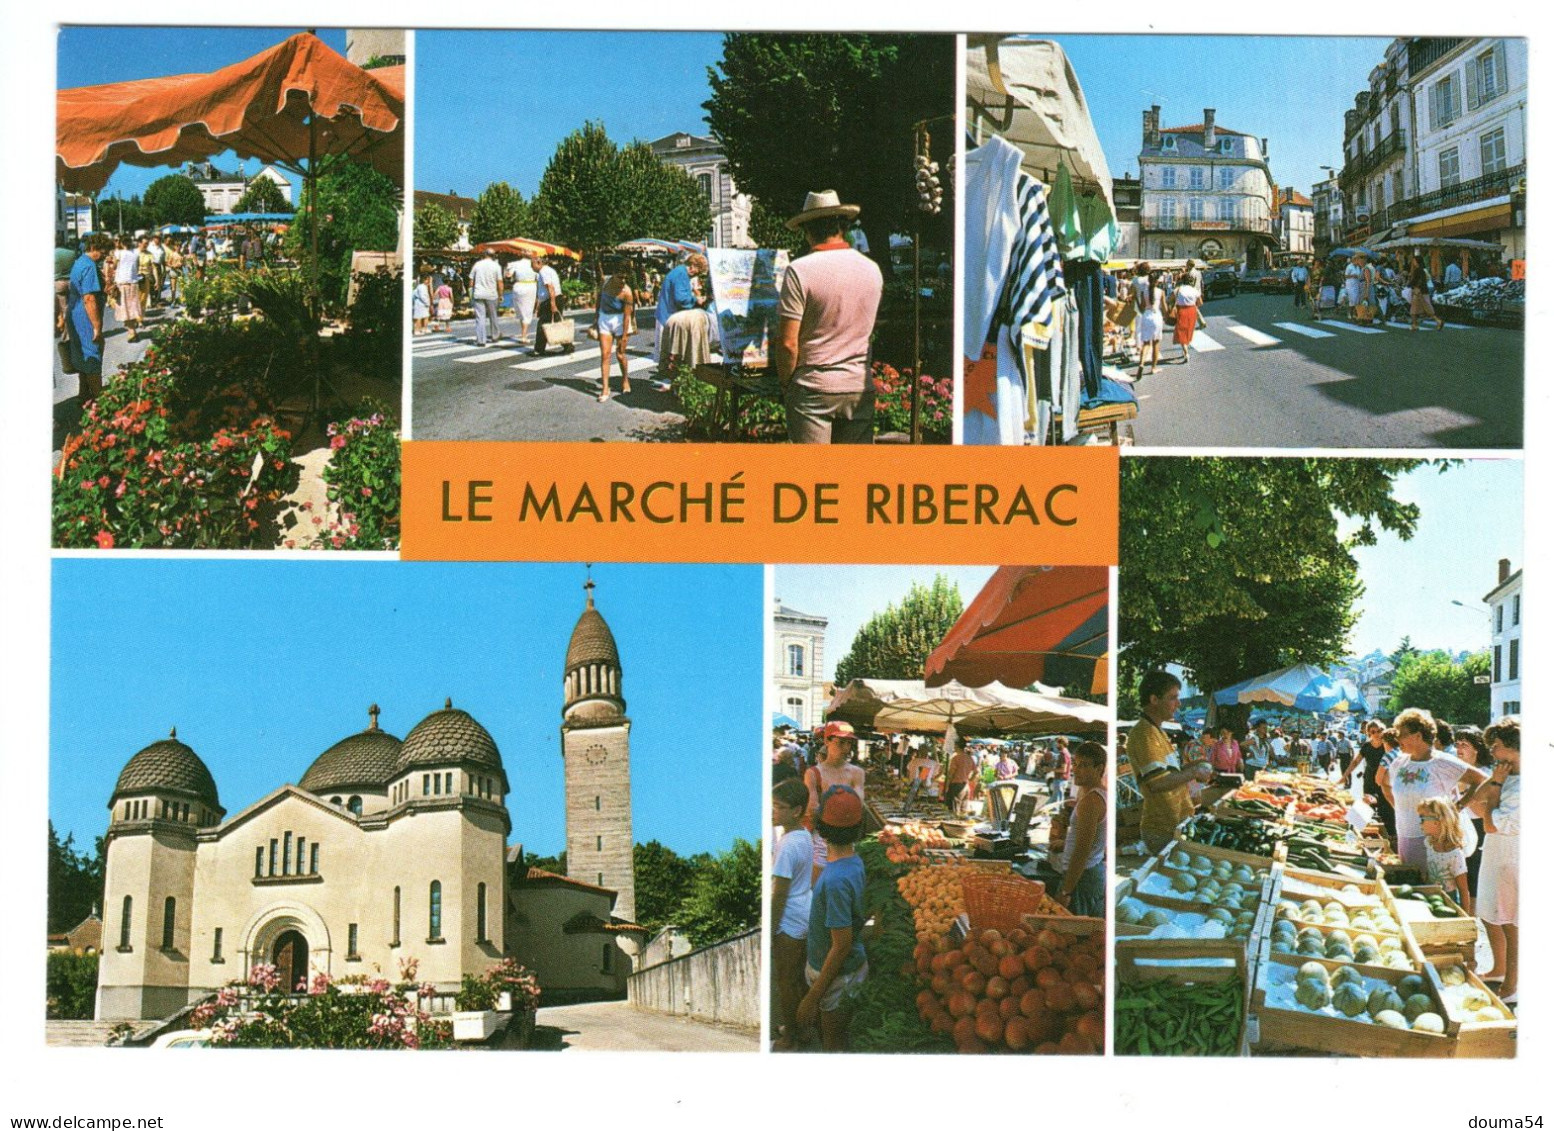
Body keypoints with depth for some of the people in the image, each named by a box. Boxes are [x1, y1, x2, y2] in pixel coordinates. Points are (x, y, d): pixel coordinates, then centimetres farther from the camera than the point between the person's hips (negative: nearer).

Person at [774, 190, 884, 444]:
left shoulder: (800, 271, -12)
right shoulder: (872, 270, 5)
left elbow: (788, 343, -13)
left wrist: (786, 384, 0)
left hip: (813, 387, -4)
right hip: (860, 386, 4)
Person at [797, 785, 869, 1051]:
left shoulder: (837, 879, -33)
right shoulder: (853, 862, -4)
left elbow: (842, 946, -28)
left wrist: (813, 996, -21)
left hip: (838, 976, -8)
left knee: (833, 1043, 10)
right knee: (827, 1034, 26)